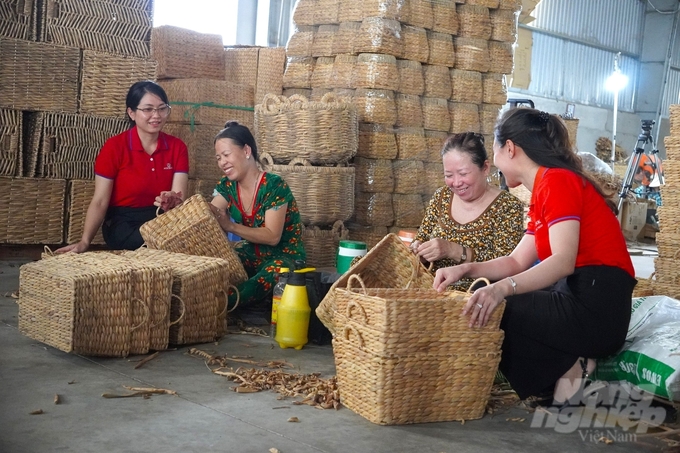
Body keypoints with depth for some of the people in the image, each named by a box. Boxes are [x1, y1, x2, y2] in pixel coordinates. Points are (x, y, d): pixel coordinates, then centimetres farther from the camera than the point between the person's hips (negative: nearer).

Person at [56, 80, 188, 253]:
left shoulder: (177, 147, 0)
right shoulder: (114, 147, -9)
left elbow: (180, 197, -9)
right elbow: (99, 202, -11)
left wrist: (171, 202, -34)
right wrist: (85, 242, -24)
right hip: (123, 224, -5)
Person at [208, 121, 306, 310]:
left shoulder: (274, 186, -20)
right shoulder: (227, 186, 1)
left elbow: (272, 236, -25)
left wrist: (230, 226, -34)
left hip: (283, 257, -8)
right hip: (252, 255, 8)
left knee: (271, 274, -43)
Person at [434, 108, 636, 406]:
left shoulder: (557, 180, -12)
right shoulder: (542, 193, 19)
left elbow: (563, 261, -25)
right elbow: (517, 262, 15)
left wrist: (502, 288, -38)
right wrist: (467, 269, 0)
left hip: (593, 308, -10)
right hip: (577, 300, 10)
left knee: (484, 311, -15)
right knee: (479, 306, 11)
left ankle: (567, 369, -6)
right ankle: (566, 365, 2)